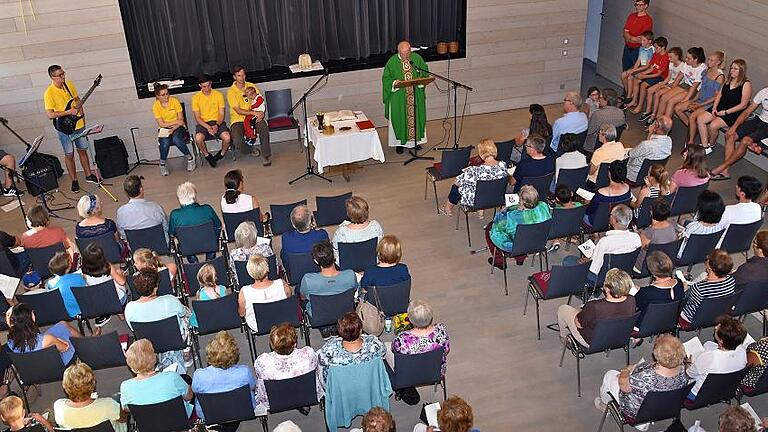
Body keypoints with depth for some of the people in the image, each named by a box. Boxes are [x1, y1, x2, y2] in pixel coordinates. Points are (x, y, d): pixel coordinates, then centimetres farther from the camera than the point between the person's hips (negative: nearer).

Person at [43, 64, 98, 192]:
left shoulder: (69, 84, -1)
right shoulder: (49, 93, -19)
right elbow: (50, 115, -22)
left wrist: (82, 115, 8)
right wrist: (69, 112, -23)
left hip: (79, 124, 5)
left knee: (82, 150, 16)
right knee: (69, 154, 6)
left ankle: (89, 175, 30)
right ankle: (74, 180, 18)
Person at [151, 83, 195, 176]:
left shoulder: (174, 101, -8)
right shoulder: (156, 106, -6)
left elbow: (181, 120, -6)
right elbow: (161, 124, -8)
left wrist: (173, 129, -21)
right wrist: (176, 121, -15)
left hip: (178, 127, -1)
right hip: (164, 129, 1)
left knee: (176, 139, -34)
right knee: (165, 143, -32)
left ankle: (190, 158, -11)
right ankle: (162, 164, -7)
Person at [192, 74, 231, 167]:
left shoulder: (218, 95, 2)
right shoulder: (196, 97, 0)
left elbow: (222, 114, 2)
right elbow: (197, 117, -2)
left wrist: (217, 125, -18)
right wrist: (208, 127, -19)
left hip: (217, 122, 0)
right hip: (203, 123, 0)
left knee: (227, 138, -29)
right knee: (198, 138, -32)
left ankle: (222, 154, 4)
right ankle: (208, 156, -3)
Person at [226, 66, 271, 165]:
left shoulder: (252, 86, 6)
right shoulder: (231, 91, -6)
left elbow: (262, 103, 9)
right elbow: (238, 111, -13)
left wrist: (262, 113, -13)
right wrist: (254, 113, -24)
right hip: (238, 120, -2)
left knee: (264, 128, -31)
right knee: (238, 142, -29)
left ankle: (266, 155, -18)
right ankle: (249, 151, 5)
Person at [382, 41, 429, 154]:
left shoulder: (417, 58, -3)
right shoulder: (392, 62, -9)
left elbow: (425, 71, 8)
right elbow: (386, 78, -3)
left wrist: (420, 79, -12)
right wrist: (394, 82, -22)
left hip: (416, 95, 2)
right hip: (398, 97, -2)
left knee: (416, 116, 12)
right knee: (399, 118, 4)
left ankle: (416, 140, 28)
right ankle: (399, 142, 17)